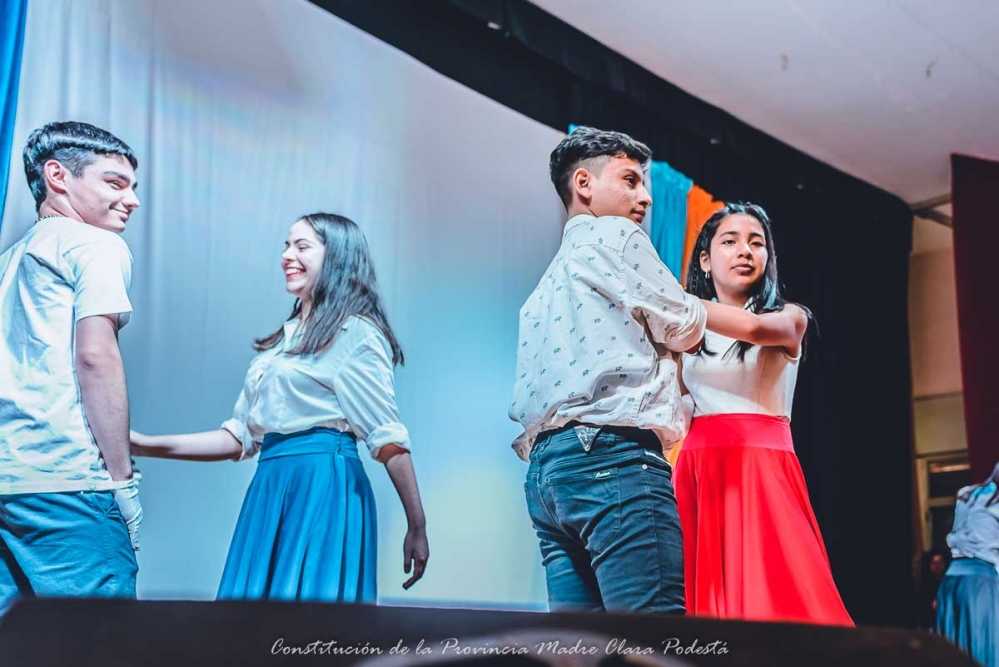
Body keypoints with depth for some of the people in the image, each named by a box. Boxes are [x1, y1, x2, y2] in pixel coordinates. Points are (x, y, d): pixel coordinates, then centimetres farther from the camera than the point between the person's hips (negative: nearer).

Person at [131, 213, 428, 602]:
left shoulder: (355, 332, -3)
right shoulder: (282, 340, 19)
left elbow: (388, 437, -8)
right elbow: (241, 435, 17)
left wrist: (417, 527, -10)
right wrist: (149, 446, 9)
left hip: (324, 489, -7)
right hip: (270, 490, 7)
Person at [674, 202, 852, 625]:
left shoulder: (789, 317, 7)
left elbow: (752, 327, -16)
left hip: (761, 470, -2)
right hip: (697, 471, 3)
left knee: (774, 592, -11)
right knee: (707, 597, -2)